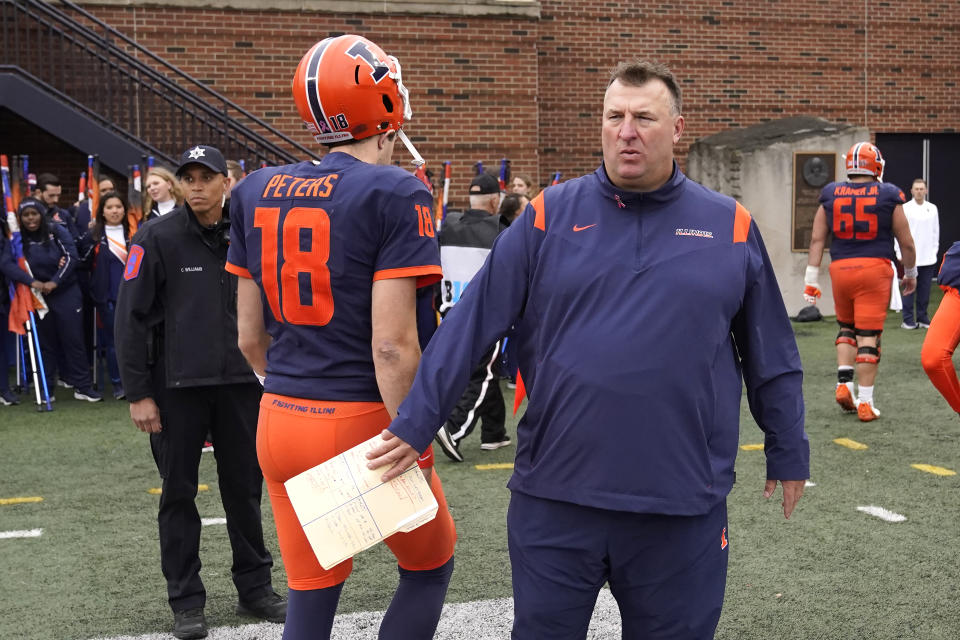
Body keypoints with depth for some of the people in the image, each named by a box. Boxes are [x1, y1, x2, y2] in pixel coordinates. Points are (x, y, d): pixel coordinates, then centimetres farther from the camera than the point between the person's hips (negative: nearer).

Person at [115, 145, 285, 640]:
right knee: (179, 494, 6)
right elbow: (132, 319, -7)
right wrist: (138, 393, -10)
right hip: (177, 389, -3)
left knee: (245, 488, 11)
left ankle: (255, 587, 24)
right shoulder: (157, 238, -5)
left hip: (240, 385, 3)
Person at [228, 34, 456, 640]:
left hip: (281, 420, 6)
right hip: (364, 424, -5)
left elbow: (250, 336, 10)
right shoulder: (396, 194, -13)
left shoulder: (257, 191, 5)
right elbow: (392, 346, -19)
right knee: (430, 567, 20)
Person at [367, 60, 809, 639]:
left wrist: (788, 453, 14)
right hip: (556, 498, 0)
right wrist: (415, 426, -4)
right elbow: (470, 328, -2)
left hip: (683, 506, 0)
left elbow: (771, 357, 10)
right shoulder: (549, 216, 0)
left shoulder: (731, 227, 2)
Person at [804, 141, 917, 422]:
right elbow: (906, 242, 4)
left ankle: (843, 385, 10)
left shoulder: (831, 195, 5)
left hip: (841, 269, 3)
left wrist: (811, 279, 8)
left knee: (847, 327, 23)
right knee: (868, 336, 0)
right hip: (875, 268, -3)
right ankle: (865, 403, 2)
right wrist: (910, 274, 19)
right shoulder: (888, 196, -1)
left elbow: (817, 239, 4)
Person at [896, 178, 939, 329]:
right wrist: (900, 253, -6)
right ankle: (908, 320, 4)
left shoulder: (932, 209, 10)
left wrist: (934, 251, 8)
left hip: (928, 258, 3)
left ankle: (922, 317, 15)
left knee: (925, 289, 6)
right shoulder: (905, 208, -1)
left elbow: (936, 232, 14)